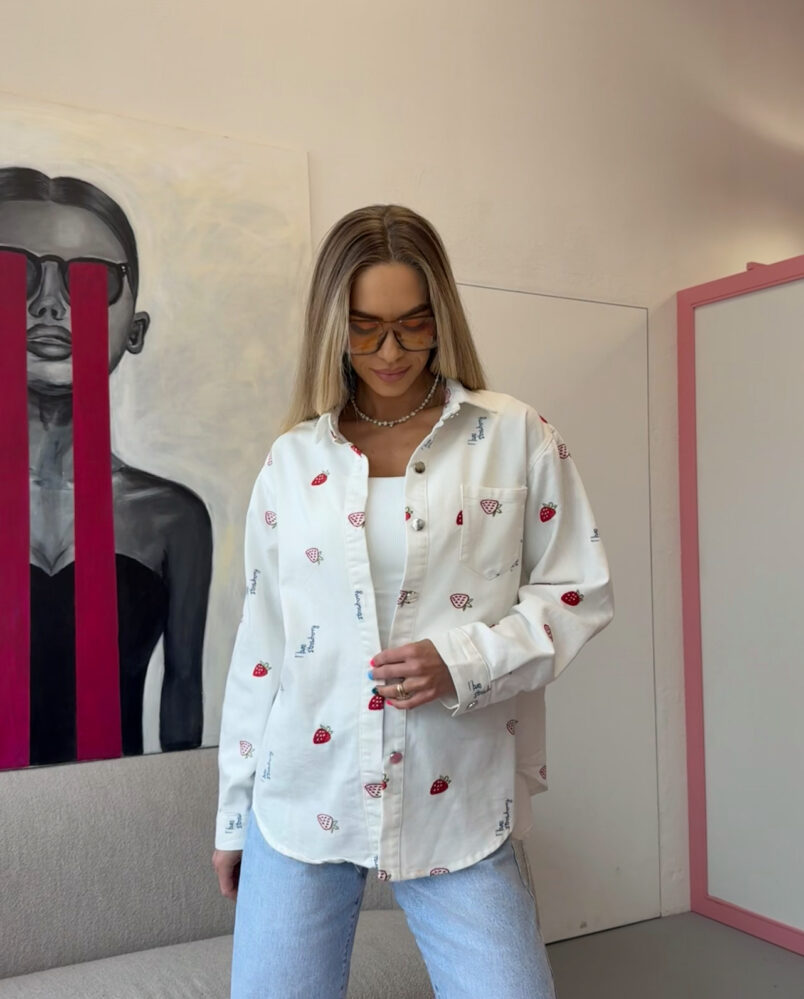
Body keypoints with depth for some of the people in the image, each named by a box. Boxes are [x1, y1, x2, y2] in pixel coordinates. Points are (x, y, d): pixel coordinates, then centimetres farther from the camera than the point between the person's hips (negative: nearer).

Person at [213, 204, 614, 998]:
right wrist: (234, 811, 11)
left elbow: (579, 592, 1)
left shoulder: (515, 436, 0)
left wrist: (464, 661, -16)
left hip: (456, 803, -1)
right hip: (301, 800, 2)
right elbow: (261, 641, 8)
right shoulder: (290, 460, 5)